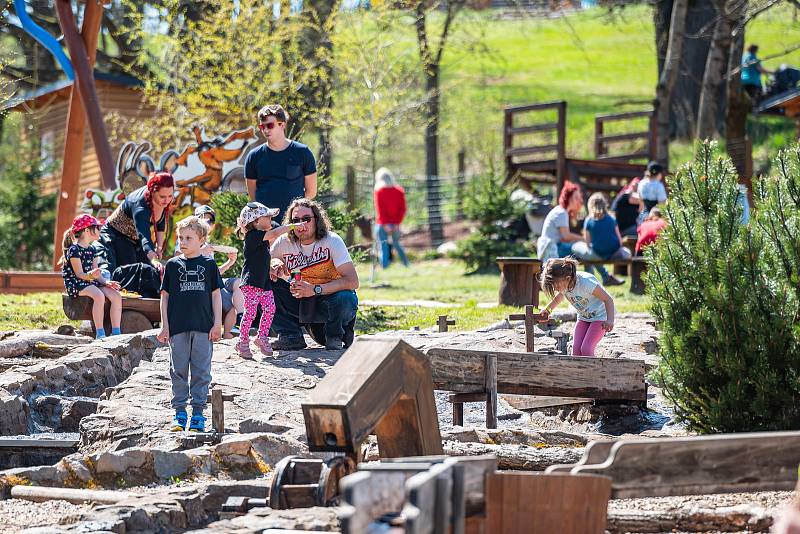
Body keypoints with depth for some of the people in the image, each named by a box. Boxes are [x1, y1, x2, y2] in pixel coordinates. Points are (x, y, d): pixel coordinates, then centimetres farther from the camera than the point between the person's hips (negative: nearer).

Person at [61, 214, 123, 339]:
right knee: (99, 296, -35)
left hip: (91, 282, 8)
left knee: (116, 296, -14)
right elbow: (79, 274, -15)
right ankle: (100, 333, -33)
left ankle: (116, 332, -15)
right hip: (76, 284, -8)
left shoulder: (91, 249, 16)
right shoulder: (74, 250, -10)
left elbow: (96, 273, 12)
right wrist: (91, 275, -36)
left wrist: (106, 282, -6)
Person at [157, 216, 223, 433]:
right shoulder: (173, 265, 6)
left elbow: (216, 295, 7)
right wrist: (165, 326, 2)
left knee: (201, 371, 2)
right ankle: (179, 412, 9)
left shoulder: (209, 264, 5)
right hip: (178, 327, 1)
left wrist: (217, 324, 1)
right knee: (179, 370, 3)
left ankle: (198, 412, 8)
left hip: (203, 327, -1)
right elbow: (165, 296, 7)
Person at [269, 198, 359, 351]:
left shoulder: (332, 241, -17)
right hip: (300, 303, 3)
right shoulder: (284, 242, -6)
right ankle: (291, 336, -7)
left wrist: (315, 289, -34)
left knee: (344, 298, -37)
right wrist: (275, 264, -16)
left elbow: (352, 281, -25)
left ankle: (335, 337, -4)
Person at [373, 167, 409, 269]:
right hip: (395, 224, 4)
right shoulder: (399, 191, 6)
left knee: (383, 247, -1)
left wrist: (385, 224, -11)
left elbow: (380, 209, -10)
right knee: (397, 244, 20)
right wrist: (397, 223, -2)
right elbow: (403, 209, 1)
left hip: (382, 224, -4)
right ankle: (407, 267, 19)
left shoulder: (379, 191, -4)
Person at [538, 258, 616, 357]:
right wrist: (547, 309, 2)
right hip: (584, 317, 6)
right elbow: (560, 296, 13)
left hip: (600, 316, -6)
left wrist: (610, 321, -45)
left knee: (586, 349, -21)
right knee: (576, 349, -12)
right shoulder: (562, 284, -14)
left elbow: (608, 300, -30)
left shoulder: (586, 283, -34)